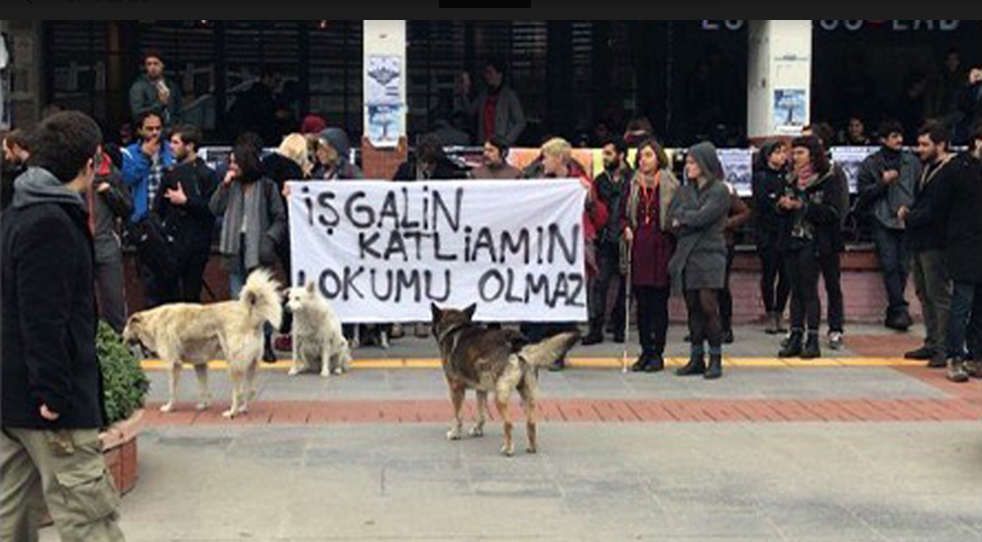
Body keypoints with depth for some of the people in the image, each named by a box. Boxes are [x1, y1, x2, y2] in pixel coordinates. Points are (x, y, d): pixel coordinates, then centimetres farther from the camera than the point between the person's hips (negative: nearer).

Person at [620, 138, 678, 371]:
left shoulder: (671, 185, -1)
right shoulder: (633, 185, 11)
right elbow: (622, 214, 18)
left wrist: (673, 227, -15)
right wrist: (626, 228, 1)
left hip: (662, 247, -4)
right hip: (639, 247, 4)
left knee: (659, 302, 0)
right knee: (642, 303, 6)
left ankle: (658, 353, 7)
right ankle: (646, 351, 14)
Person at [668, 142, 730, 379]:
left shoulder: (720, 191, -3)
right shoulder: (684, 190, 15)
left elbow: (701, 218, -14)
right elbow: (672, 220, 4)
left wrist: (682, 217, 1)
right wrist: (691, 220, -11)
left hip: (709, 255, -6)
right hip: (686, 256, 6)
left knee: (708, 306, -10)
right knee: (693, 308, 7)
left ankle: (715, 360, -4)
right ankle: (696, 358, 13)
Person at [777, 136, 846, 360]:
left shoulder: (828, 179, -6)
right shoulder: (793, 179, 14)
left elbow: (833, 212, -15)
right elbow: (783, 209, 20)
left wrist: (803, 206, -22)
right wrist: (783, 205, -4)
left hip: (813, 242, -6)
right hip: (792, 240, 6)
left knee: (809, 289, -6)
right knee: (796, 289, 7)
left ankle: (812, 339, -1)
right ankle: (796, 337, 10)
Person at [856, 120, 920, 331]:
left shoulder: (912, 161, 11)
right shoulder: (871, 163, 5)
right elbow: (863, 192, 3)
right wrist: (883, 182, -10)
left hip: (906, 222, 2)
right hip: (882, 221, -2)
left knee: (903, 267, 1)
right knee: (890, 266, -12)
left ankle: (893, 313, 10)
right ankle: (900, 310, -12)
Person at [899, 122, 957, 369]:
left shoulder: (950, 172, -15)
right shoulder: (928, 168, 16)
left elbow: (935, 210, -20)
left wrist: (910, 218, -11)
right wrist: (907, 211, 3)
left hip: (936, 242, -10)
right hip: (919, 240, 10)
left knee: (940, 296, -6)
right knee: (924, 293, 15)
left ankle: (946, 349, -1)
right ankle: (932, 344, 24)